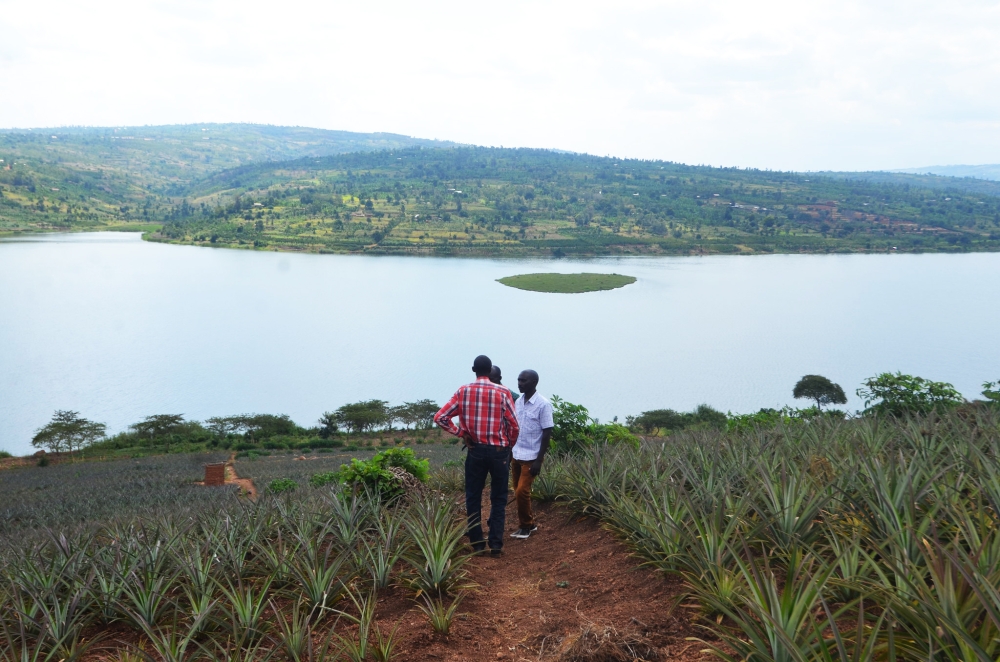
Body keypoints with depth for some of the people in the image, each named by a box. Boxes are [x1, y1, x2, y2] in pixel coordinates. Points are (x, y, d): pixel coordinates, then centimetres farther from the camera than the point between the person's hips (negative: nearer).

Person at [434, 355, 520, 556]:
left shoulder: (463, 392, -3)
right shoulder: (502, 392, -8)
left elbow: (440, 417, -5)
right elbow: (513, 425, -5)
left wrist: (460, 432, 1)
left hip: (476, 451, 1)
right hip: (499, 451, -1)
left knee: (473, 498, 11)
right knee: (498, 499, 8)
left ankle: (477, 544, 12)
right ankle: (496, 544, 4)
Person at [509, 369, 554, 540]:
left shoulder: (543, 404, -13)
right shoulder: (518, 402, 7)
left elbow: (547, 433, -13)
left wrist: (539, 460, -17)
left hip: (531, 457, -7)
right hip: (516, 455, 7)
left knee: (522, 491, -9)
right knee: (518, 492, 11)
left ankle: (525, 526, 8)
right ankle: (529, 523, 25)